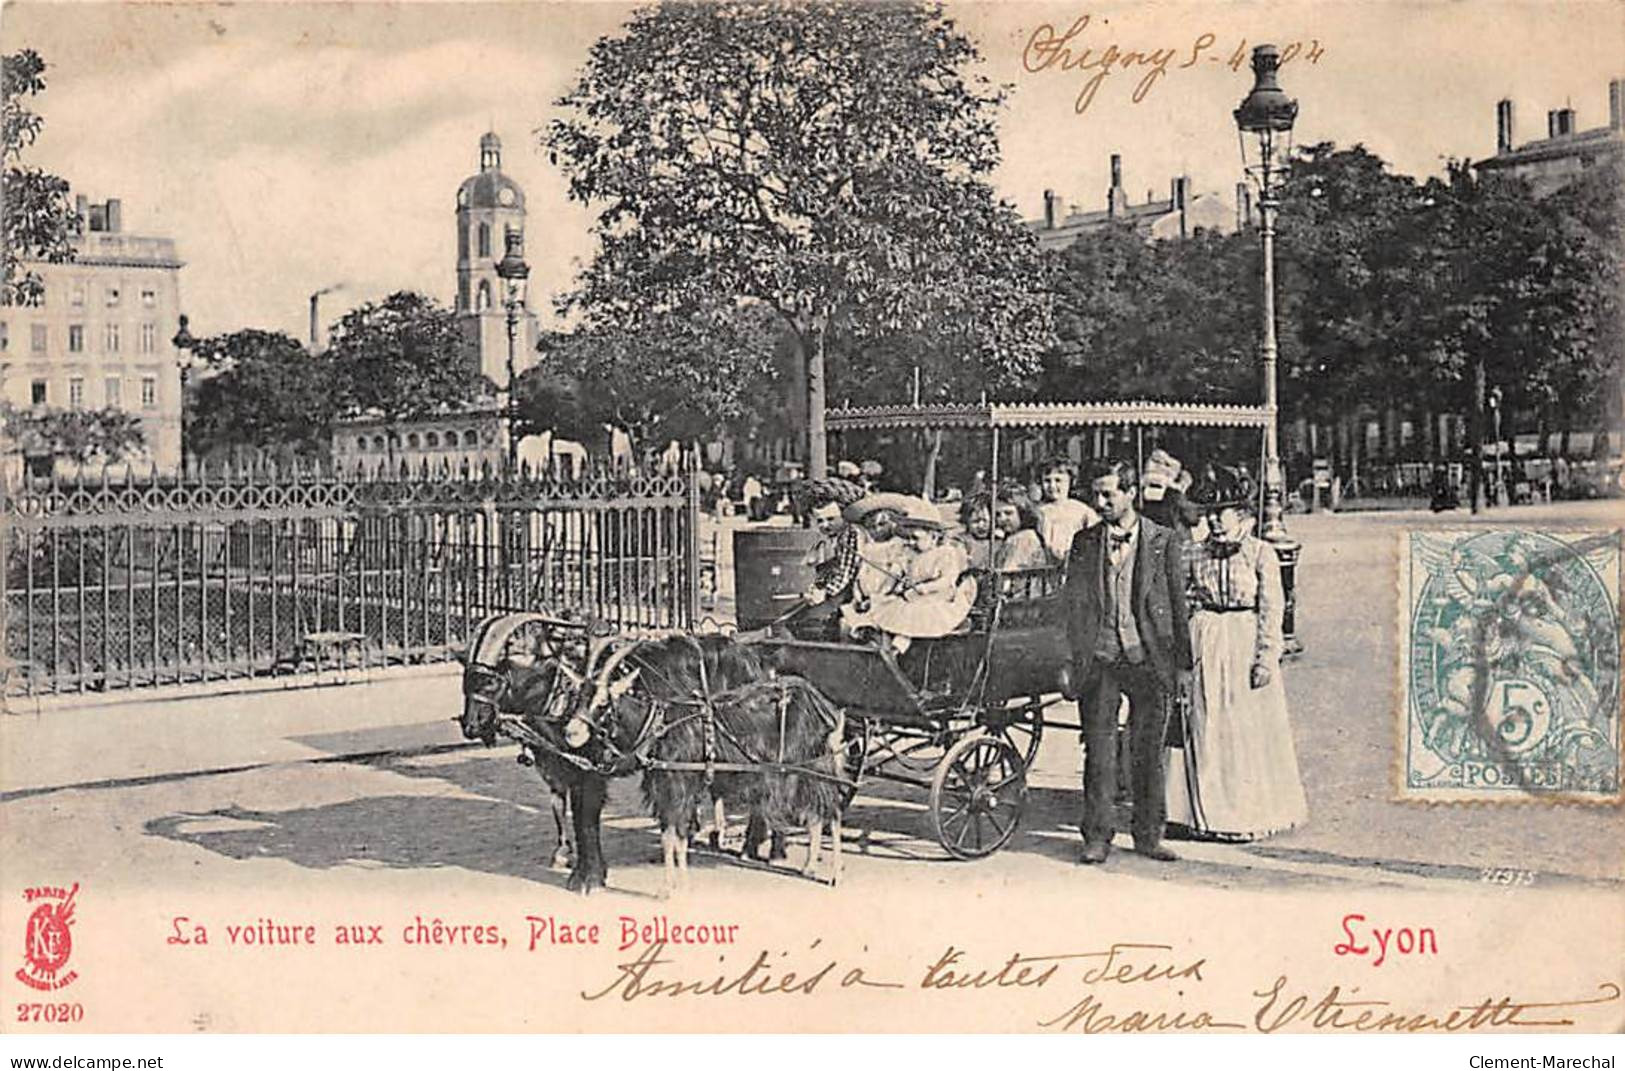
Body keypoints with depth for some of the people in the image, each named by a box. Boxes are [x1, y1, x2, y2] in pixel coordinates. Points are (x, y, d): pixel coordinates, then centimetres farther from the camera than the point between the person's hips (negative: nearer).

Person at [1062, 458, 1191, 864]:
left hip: (1149, 660, -1)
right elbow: (1072, 603, 8)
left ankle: (1149, 835, 15)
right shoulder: (1084, 542, 7)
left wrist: (1182, 664, 1)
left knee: (1149, 751, 5)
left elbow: (1178, 605, 4)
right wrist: (1073, 659, 1)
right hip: (1099, 659, 1)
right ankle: (1098, 835, 9)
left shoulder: (1163, 542, 2)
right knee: (1099, 750, 2)